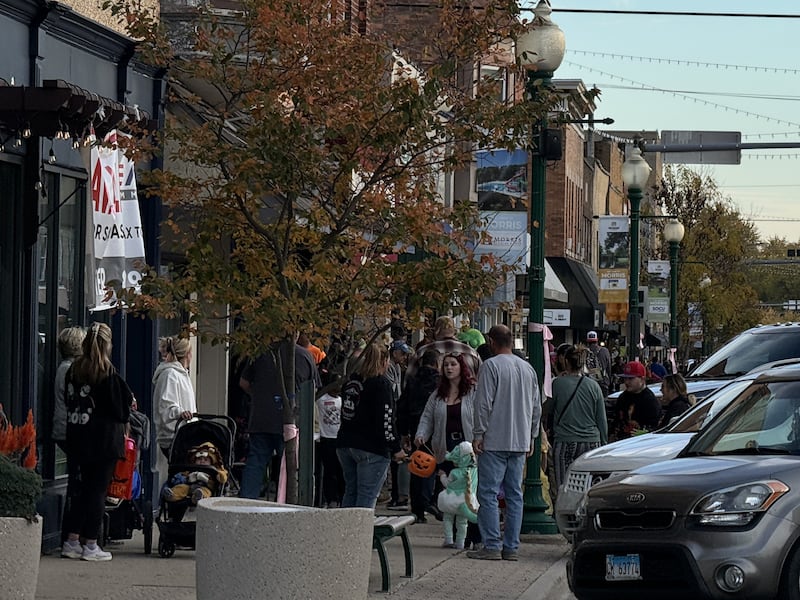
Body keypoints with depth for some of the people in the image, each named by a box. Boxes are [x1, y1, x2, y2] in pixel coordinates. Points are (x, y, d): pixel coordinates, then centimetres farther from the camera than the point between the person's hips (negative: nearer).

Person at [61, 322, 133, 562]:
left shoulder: (74, 369, 4)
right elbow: (124, 400, -9)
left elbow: (69, 399, 11)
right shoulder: (107, 372, -14)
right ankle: (91, 546, 3)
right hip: (104, 438, -6)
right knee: (97, 489, 1)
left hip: (78, 437, 6)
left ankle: (72, 542, 13)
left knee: (84, 487, 14)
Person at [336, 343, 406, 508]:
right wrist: (396, 448, -9)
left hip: (345, 444, 7)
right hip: (371, 448, -7)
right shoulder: (381, 383, -11)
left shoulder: (350, 381, 12)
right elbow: (385, 420, -15)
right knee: (367, 495, -7)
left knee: (350, 491, 16)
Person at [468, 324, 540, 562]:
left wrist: (478, 434, -6)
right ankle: (511, 547, 8)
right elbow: (536, 407, 16)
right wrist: (531, 437, 23)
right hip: (520, 442, 7)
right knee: (514, 495, 8)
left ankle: (492, 546, -8)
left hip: (495, 441, -6)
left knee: (489, 493, -4)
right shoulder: (528, 369, 12)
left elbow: (484, 404, -13)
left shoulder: (491, 366, -9)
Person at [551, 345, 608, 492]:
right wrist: (604, 443, 18)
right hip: (591, 442, 2)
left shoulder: (557, 383, -5)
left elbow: (549, 410, 10)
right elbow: (602, 420, 8)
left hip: (564, 443, -2)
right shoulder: (594, 386, 3)